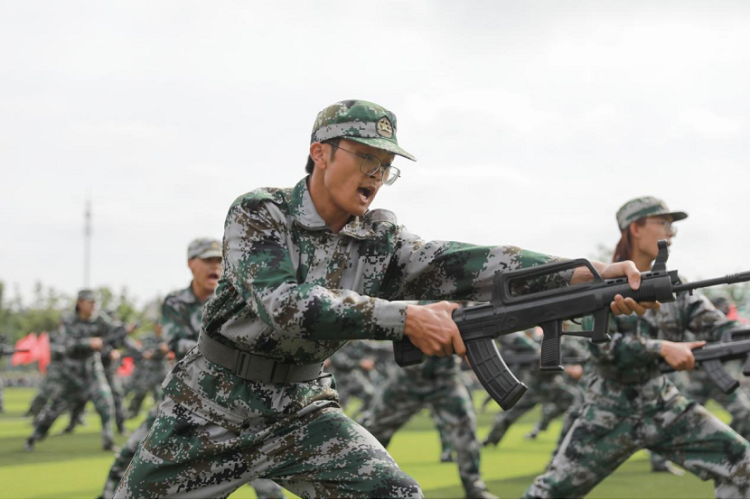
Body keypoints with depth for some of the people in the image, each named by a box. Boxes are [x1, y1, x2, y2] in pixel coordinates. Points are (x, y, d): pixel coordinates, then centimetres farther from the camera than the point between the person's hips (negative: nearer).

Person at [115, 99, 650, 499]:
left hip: (301, 408, 3)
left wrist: (586, 276, -34)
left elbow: (459, 264, -19)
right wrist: (404, 318, -40)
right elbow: (284, 304, -32)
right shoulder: (258, 214, -16)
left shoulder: (380, 238, -4)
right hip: (212, 404, -3)